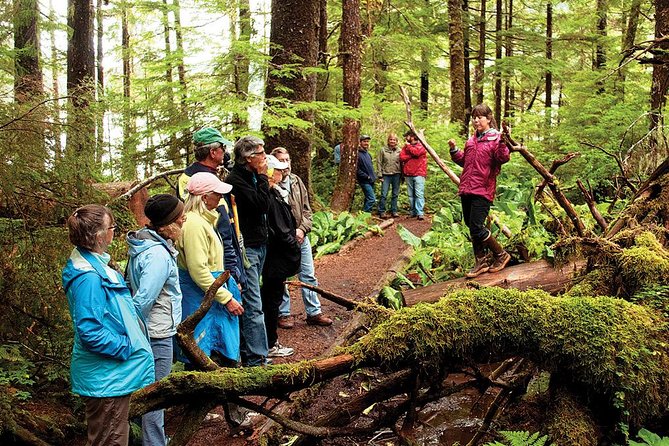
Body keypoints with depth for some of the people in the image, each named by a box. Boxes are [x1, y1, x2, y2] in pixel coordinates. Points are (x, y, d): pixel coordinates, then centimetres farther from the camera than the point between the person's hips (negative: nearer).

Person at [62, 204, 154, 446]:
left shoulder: (95, 263, 5)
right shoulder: (89, 278, -26)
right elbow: (90, 331, -29)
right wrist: (126, 347, -19)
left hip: (112, 374, 10)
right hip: (106, 379, -10)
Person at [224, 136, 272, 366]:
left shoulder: (252, 176, 13)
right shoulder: (236, 179, -15)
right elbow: (262, 205, -20)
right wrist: (262, 177, -13)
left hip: (259, 244, 9)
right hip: (247, 248, -9)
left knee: (248, 303, 16)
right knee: (253, 306, -9)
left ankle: (245, 351, 26)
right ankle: (257, 359, -6)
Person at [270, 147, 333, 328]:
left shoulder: (296, 181, 7)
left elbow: (306, 209, 9)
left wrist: (302, 229, -6)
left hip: (301, 237, 6)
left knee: (308, 276, 10)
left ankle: (314, 312, 21)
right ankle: (283, 313, 21)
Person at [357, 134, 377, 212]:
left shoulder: (368, 154, 14)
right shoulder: (358, 154, -13)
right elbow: (357, 169, -18)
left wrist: (374, 176, 12)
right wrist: (366, 176, -16)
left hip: (371, 180, 9)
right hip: (365, 181, -9)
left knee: (368, 199, 14)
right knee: (372, 199, -14)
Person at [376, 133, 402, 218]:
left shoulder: (399, 151, 4)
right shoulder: (383, 150, 1)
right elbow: (379, 162, 3)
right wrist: (380, 174, -4)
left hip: (396, 175, 2)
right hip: (386, 175, -2)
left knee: (395, 194, 8)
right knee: (384, 194, -5)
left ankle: (394, 211, 17)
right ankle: (381, 211, 3)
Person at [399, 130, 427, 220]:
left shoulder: (421, 146, 4)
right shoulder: (406, 146, 17)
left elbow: (416, 152, -16)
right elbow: (401, 157, 3)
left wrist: (409, 146, 0)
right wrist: (411, 156, -10)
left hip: (418, 174, -5)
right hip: (408, 174, 5)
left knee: (419, 194, -10)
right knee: (411, 195, 6)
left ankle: (420, 213, -13)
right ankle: (412, 212, 12)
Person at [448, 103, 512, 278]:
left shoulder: (495, 139, -4)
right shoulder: (471, 140, 18)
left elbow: (503, 158, -20)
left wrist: (503, 142, -34)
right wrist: (454, 150, 14)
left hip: (482, 191, -8)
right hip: (466, 190, 8)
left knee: (476, 228, -13)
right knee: (472, 227, 12)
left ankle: (501, 255, 9)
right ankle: (480, 263, 25)